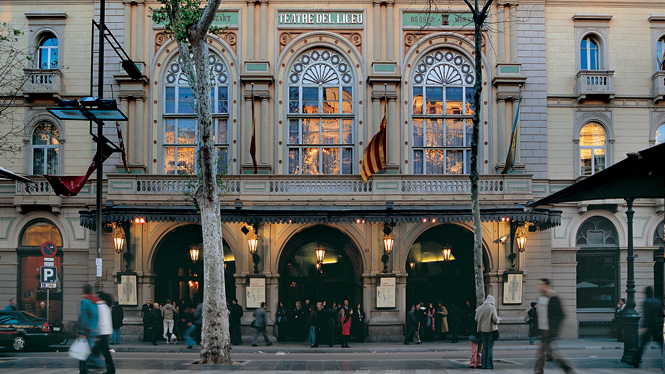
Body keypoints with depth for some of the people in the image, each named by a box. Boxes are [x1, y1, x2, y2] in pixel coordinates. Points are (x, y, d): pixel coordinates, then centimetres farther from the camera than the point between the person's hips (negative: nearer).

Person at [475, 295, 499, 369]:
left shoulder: (479, 308, 1)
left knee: (484, 347, 13)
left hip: (483, 329, 4)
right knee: (490, 347, 2)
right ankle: (489, 365, 1)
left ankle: (484, 364, 13)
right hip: (491, 329, -4)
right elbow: (495, 319, -15)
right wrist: (497, 321, 6)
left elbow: (476, 319, 5)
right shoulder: (492, 308, -11)